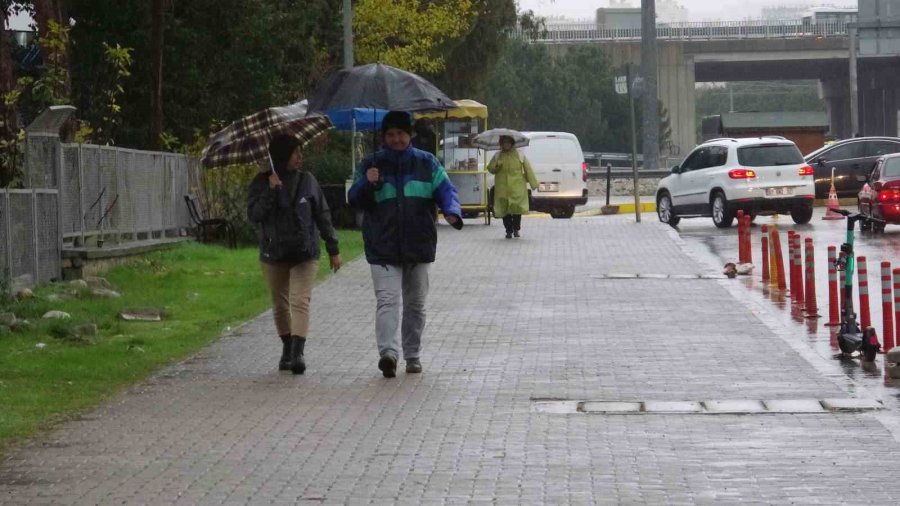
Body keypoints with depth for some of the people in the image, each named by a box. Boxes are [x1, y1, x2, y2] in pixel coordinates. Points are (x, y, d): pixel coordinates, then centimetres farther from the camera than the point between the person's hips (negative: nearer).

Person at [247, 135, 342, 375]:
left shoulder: (307, 181, 3)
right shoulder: (261, 183, 0)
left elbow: (323, 215, 7)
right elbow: (254, 214, -11)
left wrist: (333, 249, 7)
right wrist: (271, 191, -21)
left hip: (305, 254, -1)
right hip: (273, 255, 1)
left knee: (300, 302, -14)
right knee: (280, 305, 10)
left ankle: (298, 352, -22)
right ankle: (287, 349, 26)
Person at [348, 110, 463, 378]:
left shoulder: (427, 163, 7)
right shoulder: (371, 164, 6)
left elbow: (445, 190, -1)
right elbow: (355, 200, 5)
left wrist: (452, 211, -23)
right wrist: (367, 184, -17)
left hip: (418, 245, 2)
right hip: (383, 248, -2)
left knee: (415, 303, 13)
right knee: (387, 300, -17)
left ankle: (412, 355, 24)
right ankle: (388, 352, -30)